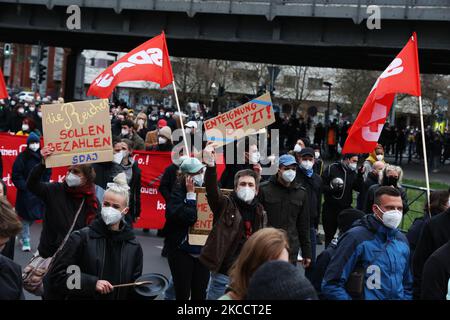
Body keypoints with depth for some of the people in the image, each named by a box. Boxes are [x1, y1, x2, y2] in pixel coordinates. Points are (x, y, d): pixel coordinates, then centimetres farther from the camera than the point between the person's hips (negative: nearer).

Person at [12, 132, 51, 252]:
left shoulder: (43, 157, 4)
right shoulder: (22, 157, -7)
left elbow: (48, 173, 10)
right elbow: (16, 176, -7)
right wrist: (24, 186, -15)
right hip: (25, 193, -4)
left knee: (33, 217, 10)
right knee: (26, 217, -2)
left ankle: (22, 234, 35)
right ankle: (25, 241, 8)